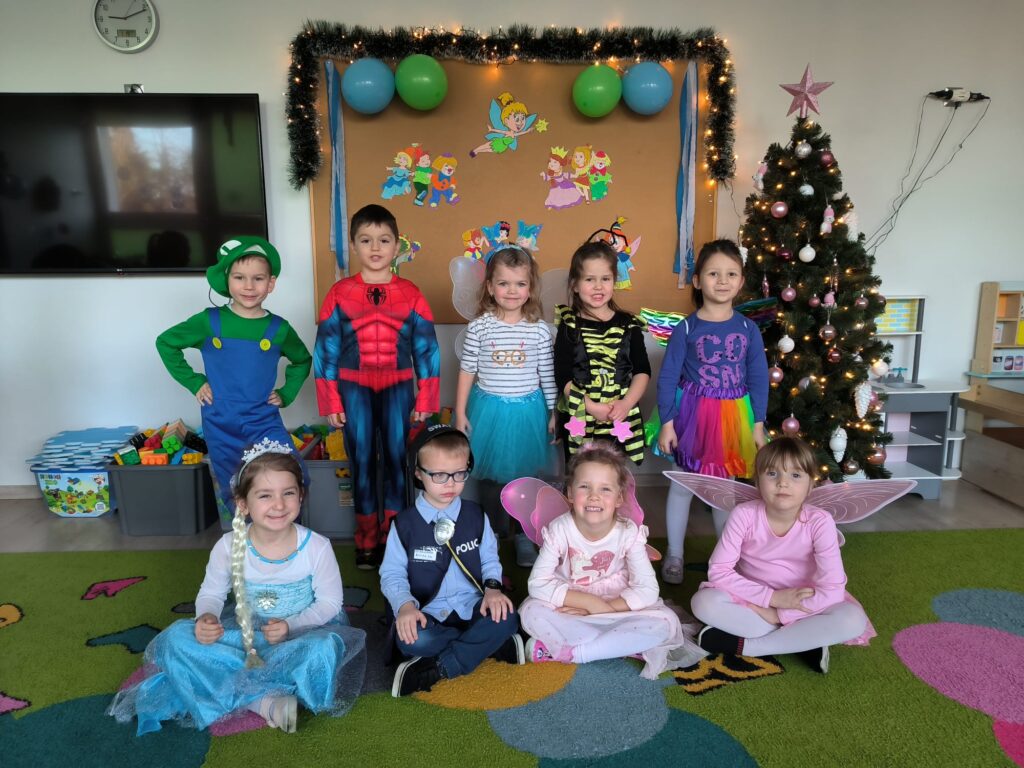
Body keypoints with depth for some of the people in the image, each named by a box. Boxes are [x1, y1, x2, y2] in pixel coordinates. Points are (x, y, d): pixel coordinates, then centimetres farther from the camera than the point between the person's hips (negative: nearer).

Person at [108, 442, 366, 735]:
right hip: (245, 635, 3)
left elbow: (329, 602, -9)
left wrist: (291, 625, -24)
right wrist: (206, 617, -22)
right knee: (176, 638, -20)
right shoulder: (229, 547, -11)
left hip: (300, 633, -3)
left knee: (324, 648, -37)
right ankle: (265, 701, -27)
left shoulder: (316, 547, -17)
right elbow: (211, 594, 1)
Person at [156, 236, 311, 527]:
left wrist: (286, 393, 5)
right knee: (231, 495, 13)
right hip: (221, 426, 0)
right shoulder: (210, 321, -6)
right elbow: (166, 343, 7)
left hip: (265, 422, 0)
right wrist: (193, 381, 1)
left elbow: (302, 360, 16)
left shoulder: (278, 329, -3)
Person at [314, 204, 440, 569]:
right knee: (362, 461, 6)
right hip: (354, 388, 0)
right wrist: (330, 402, -1)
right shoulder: (339, 293, 0)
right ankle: (366, 540, 21)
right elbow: (326, 349, 2)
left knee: (396, 459, 4)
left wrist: (425, 399, 1)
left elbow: (426, 348, 3)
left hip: (397, 387, 0)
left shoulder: (410, 294, 1)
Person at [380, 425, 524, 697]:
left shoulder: (476, 516, 5)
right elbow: (392, 574, -2)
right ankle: (494, 644, -17)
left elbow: (489, 559, 10)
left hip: (472, 609, 2)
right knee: (411, 640, -34)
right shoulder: (404, 523, -1)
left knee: (507, 620, -28)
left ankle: (436, 669, -20)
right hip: (427, 614, -1)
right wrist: (405, 605, -22)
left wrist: (492, 586, -13)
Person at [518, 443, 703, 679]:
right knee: (531, 611, -29)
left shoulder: (629, 533, -14)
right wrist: (590, 601, -26)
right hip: (570, 613, 0)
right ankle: (631, 646, -21)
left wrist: (605, 607, -25)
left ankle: (564, 651, -20)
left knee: (665, 622, -25)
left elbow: (647, 589, -17)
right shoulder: (559, 530, -16)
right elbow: (538, 584, -21)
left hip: (617, 612, 1)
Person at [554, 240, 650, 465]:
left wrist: (626, 404, -12)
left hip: (621, 421, 2)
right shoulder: (569, 326, -1)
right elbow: (563, 377, -6)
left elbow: (642, 371, 3)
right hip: (578, 421, -1)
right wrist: (592, 407, -15)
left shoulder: (628, 325, 4)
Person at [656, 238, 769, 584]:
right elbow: (668, 377, -7)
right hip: (692, 414, -2)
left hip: (732, 416, 2)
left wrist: (758, 424, 1)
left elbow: (758, 379, 3)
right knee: (683, 484, 8)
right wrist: (667, 423, -9)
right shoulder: (686, 328, -9)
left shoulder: (748, 329, -2)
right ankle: (674, 554, 24)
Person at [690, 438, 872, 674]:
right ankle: (805, 641, -20)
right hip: (753, 599, 0)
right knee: (704, 603, -28)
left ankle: (743, 644, -22)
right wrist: (772, 597, -25)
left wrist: (777, 614, -25)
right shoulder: (744, 515, -19)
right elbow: (718, 571, -19)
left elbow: (832, 590, -23)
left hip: (799, 605, 0)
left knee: (853, 620, -29)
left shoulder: (819, 522, -19)